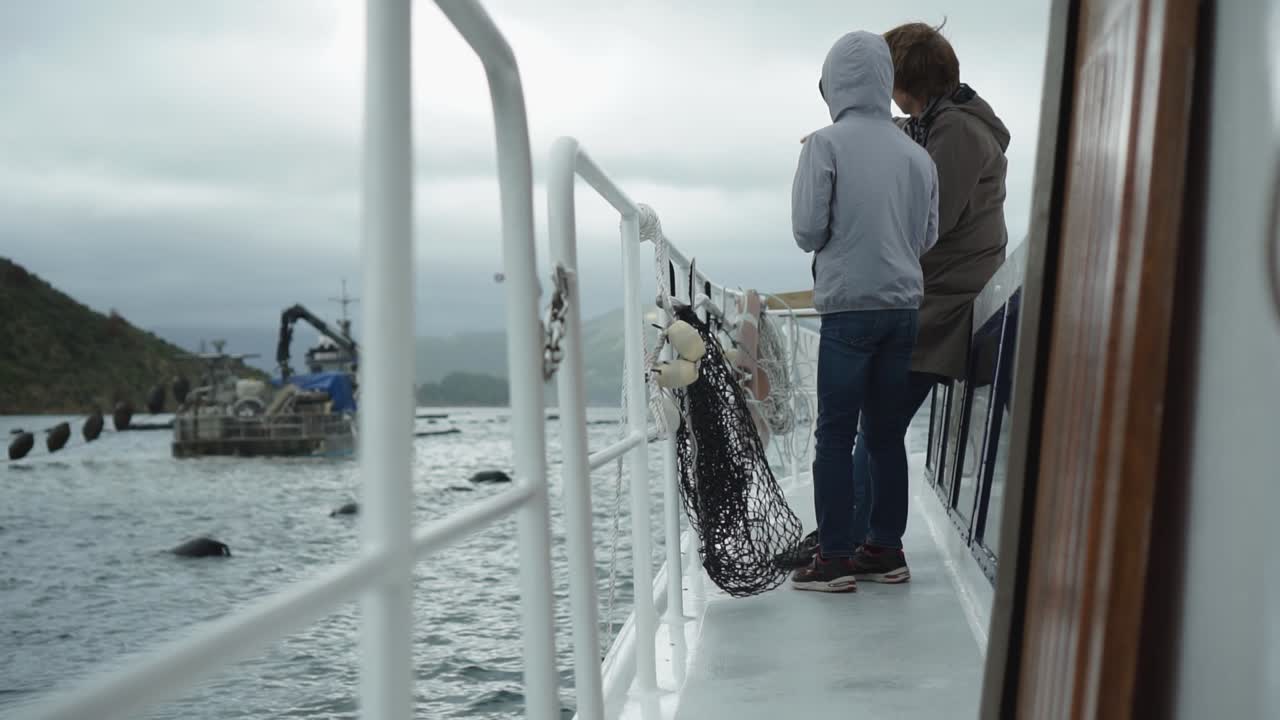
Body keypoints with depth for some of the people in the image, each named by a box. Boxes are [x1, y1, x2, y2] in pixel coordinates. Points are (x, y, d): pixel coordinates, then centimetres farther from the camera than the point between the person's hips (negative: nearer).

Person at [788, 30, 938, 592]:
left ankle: (835, 559, 1)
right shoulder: (917, 154, 8)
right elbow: (928, 237, 13)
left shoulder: (826, 144, -6)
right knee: (886, 433, 12)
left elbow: (808, 231, -8)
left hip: (848, 308, -5)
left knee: (835, 435, 1)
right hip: (905, 308, 5)